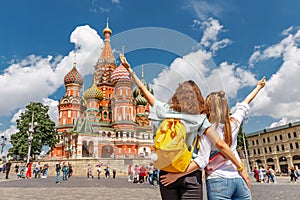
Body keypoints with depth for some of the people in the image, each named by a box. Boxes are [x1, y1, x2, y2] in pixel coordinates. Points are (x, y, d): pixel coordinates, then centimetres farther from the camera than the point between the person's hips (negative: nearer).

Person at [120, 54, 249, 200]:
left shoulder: (167, 111, -1)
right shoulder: (200, 118, -5)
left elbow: (144, 91, 7)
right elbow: (220, 144, -9)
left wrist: (129, 69, 17)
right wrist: (240, 167, 1)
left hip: (166, 173, 2)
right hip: (190, 173, -2)